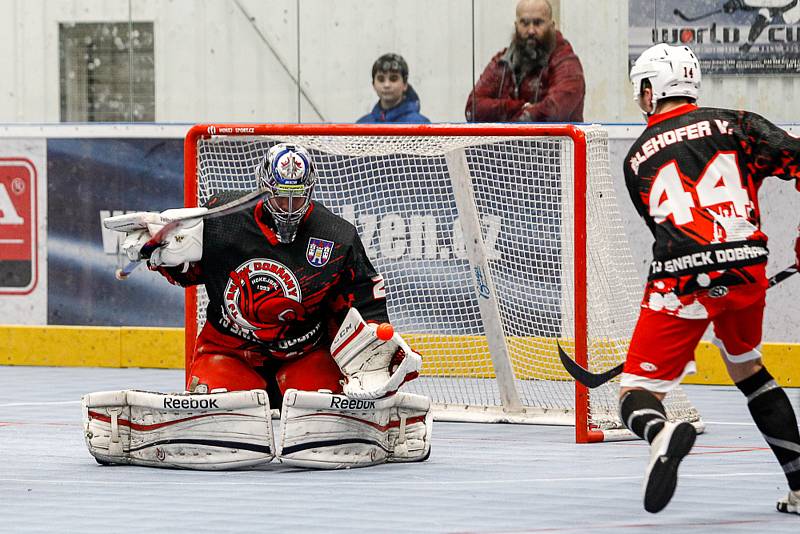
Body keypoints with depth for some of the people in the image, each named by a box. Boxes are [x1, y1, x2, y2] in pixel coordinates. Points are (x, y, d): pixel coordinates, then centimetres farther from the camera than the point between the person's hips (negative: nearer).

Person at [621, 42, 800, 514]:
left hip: (681, 281, -2)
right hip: (748, 271, 2)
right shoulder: (734, 124, 13)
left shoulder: (638, 159, 17)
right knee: (747, 367, 29)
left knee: (638, 393, 3)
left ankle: (660, 434, -36)